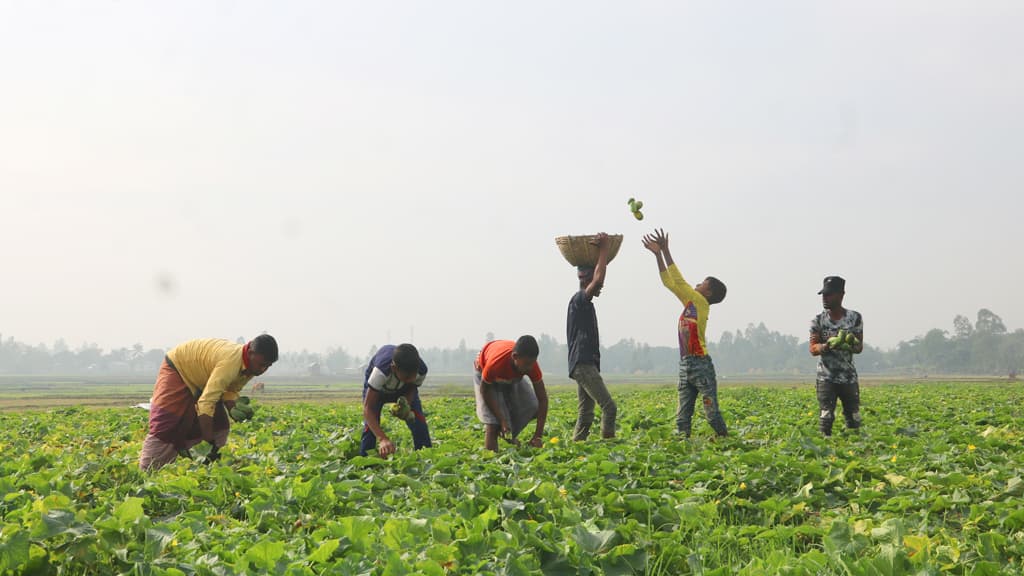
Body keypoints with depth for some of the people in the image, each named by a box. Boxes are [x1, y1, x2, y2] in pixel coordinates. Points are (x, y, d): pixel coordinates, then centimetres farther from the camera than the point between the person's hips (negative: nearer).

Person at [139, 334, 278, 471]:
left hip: (201, 379, 9)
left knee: (219, 424, 2)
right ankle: (146, 471, -8)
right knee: (165, 426, -13)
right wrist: (208, 442, -40)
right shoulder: (230, 361, -40)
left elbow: (231, 391, 1)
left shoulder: (250, 366, -12)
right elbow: (206, 402, -43)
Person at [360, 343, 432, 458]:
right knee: (370, 425, -19)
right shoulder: (381, 371, -47)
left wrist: (406, 404, -37)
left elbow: (412, 386, -13)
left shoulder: (421, 370, -36)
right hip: (376, 387, -2)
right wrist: (383, 439, -58)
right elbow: (367, 408, -47)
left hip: (404, 388, 2)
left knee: (419, 422, -14)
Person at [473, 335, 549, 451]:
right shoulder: (495, 363, -45)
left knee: (532, 405, -11)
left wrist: (538, 436, -33)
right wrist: (502, 421, -32)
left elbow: (542, 398, -29)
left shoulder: (531, 365, -35)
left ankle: (509, 437, 9)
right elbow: (485, 390, -29)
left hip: (513, 376, 4)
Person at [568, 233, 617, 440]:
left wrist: (603, 254, 26)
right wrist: (603, 249, -17)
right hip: (583, 365, -10)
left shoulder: (583, 302, 19)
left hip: (585, 365, 10)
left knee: (585, 415, 8)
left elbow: (597, 280, 36)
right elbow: (598, 279, -25)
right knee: (609, 407, -15)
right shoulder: (579, 299, -9)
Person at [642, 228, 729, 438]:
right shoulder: (690, 303, 15)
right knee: (682, 416, 5)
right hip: (685, 365, 8)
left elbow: (679, 282, -13)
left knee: (712, 412, -4)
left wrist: (666, 251, -11)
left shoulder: (701, 304, -6)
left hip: (701, 365, -8)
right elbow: (670, 282, 17)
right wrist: (658, 254, 13)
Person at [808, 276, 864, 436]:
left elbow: (859, 348, 1)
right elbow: (813, 348, -4)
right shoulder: (818, 320, 3)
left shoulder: (855, 318, 3)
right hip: (826, 378, -1)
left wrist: (850, 345, -24)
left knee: (854, 419, 6)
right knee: (826, 418, -10)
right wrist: (827, 346, -27)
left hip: (849, 377, 1)